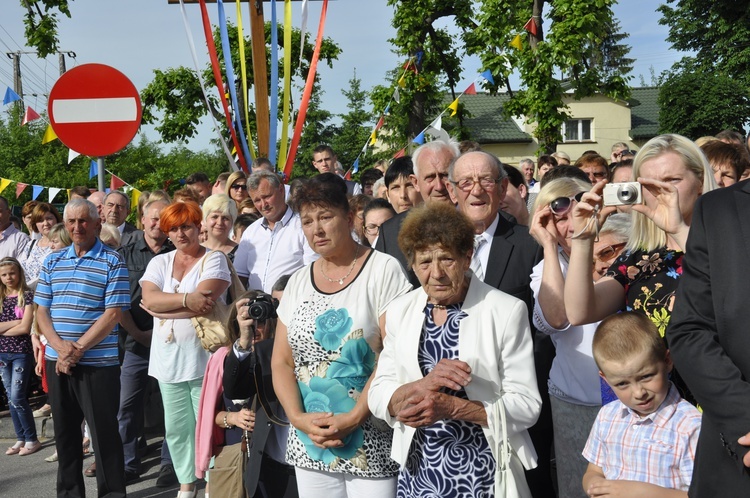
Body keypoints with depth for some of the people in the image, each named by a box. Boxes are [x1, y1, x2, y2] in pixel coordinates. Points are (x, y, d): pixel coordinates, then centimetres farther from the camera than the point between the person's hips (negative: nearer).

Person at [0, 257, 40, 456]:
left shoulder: (27, 295, -7)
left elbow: (25, 328, -13)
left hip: (22, 353, -6)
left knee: (18, 398, -8)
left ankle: (32, 440, 3)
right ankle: (21, 439, 17)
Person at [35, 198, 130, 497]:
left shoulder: (113, 262, -5)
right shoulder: (52, 262, 10)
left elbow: (113, 314, -12)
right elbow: (41, 311, 8)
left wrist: (77, 349, -16)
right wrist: (59, 346, -10)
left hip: (98, 363, -5)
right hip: (56, 361, 5)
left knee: (104, 433, 1)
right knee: (64, 432, 14)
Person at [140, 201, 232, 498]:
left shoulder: (214, 259, -5)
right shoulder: (159, 262, 9)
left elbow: (202, 301, -19)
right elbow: (149, 299, -8)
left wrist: (162, 308, -10)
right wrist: (186, 299, -23)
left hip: (204, 358, -5)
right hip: (168, 359, 5)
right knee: (176, 428, 14)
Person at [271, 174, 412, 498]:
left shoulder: (383, 270, -6)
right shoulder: (298, 281, 8)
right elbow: (281, 362, 7)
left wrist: (353, 417, -18)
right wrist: (298, 418, -8)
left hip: (371, 443, -4)